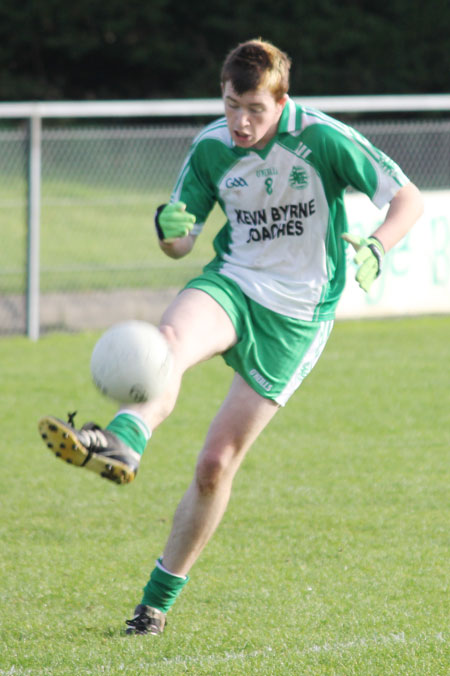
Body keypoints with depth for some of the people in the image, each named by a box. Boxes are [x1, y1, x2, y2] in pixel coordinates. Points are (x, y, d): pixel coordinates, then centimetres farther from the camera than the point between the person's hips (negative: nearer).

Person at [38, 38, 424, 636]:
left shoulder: (322, 139, -13)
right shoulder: (211, 148, -2)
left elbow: (408, 200, -8)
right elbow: (181, 242, 6)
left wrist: (374, 252, -27)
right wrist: (170, 229, -19)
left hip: (296, 317, -3)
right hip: (232, 284, 3)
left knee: (217, 463, -5)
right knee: (171, 339, -35)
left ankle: (158, 600, 9)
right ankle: (122, 443, -64)